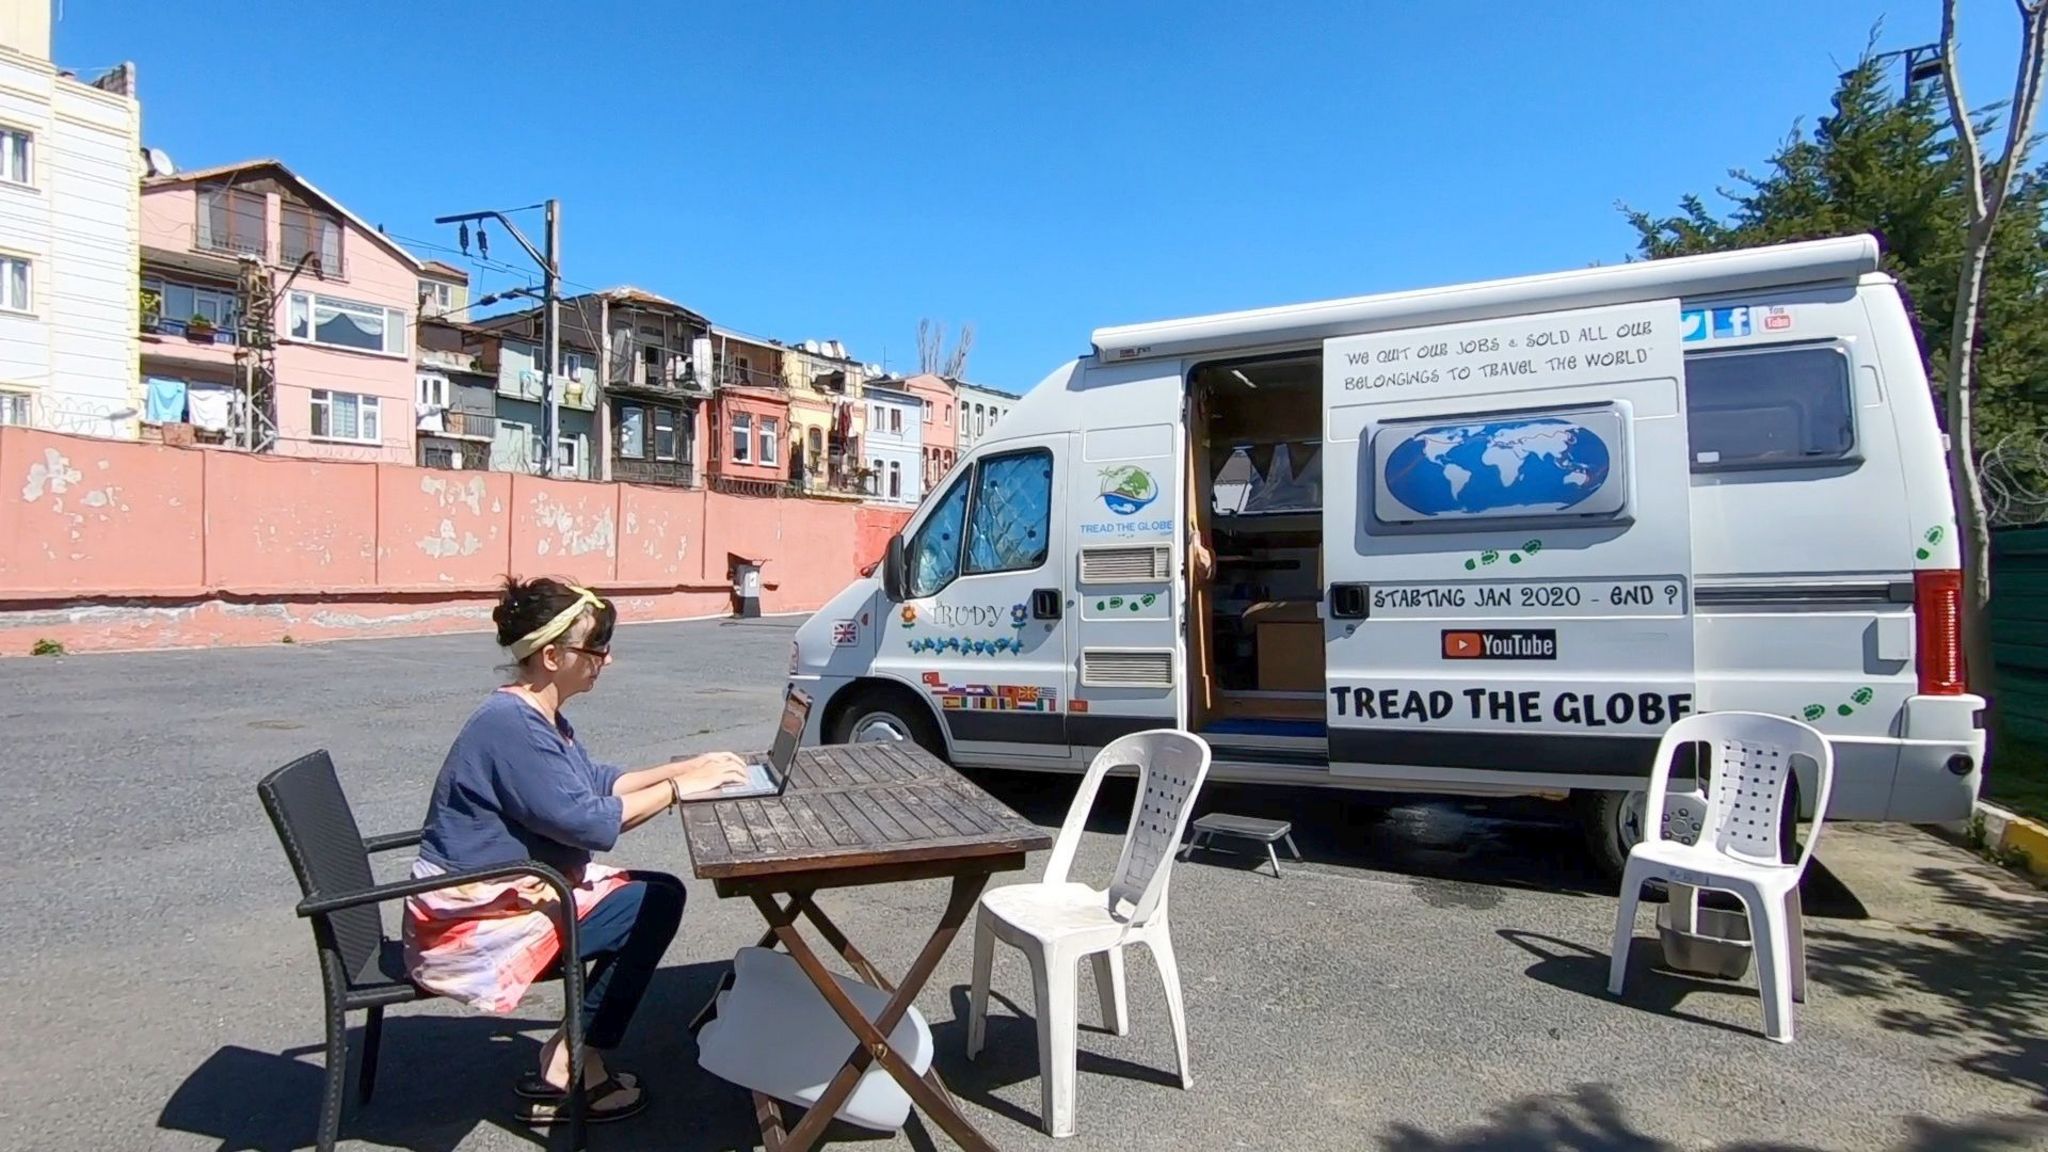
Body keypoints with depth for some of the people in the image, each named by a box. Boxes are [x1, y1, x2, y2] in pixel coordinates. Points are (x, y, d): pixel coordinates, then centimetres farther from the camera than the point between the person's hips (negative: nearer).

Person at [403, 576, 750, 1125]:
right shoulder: (511, 726, -25)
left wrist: (688, 766, 3)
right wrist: (679, 788, -16)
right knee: (656, 903, -14)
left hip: (512, 892, 10)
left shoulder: (537, 716, 8)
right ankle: (571, 1068, 1)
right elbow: (589, 822, -27)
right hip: (471, 924, -10)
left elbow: (597, 784, 14)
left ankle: (570, 1060, 9)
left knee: (658, 894, 4)